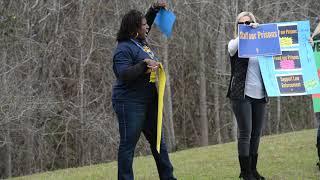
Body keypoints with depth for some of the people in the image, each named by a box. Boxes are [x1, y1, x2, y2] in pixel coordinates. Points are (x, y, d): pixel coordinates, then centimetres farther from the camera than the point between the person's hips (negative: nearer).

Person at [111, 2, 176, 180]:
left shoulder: (141, 41, 10)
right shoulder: (124, 48, -16)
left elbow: (146, 24, 31)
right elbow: (124, 74, -26)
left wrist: (154, 10, 19)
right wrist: (144, 64, -31)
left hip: (149, 101, 10)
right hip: (130, 103, -10)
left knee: (158, 141, 14)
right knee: (128, 144, -5)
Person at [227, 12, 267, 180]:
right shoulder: (235, 44, 4)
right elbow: (232, 49, -19)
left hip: (259, 95, 4)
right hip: (241, 94, -4)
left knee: (256, 134, 6)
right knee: (245, 133, -7)